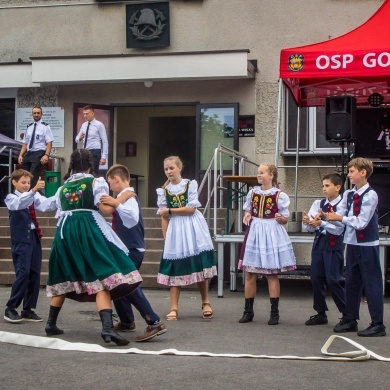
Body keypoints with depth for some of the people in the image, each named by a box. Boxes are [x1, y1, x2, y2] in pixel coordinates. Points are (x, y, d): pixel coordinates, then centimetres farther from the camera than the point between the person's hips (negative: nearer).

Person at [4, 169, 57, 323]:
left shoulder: (34, 196, 12)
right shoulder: (11, 198, 0)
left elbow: (46, 204, -7)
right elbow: (20, 203, -24)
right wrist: (34, 190, -39)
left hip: (34, 237, 5)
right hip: (21, 240, -5)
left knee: (35, 274, 4)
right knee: (23, 273, -13)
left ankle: (28, 309, 12)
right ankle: (10, 308, -2)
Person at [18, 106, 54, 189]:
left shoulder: (45, 126, -1)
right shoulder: (29, 127, 15)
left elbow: (49, 143, -8)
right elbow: (25, 143, 16)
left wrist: (46, 155, -22)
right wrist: (21, 155, 4)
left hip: (39, 154, -6)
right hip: (28, 154, 6)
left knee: (33, 177, -10)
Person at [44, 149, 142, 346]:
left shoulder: (62, 188, 18)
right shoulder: (96, 182, 3)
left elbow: (61, 212, 15)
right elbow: (106, 208, -7)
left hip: (64, 231, 5)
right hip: (89, 230, -5)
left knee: (64, 278, 20)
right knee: (102, 277, -11)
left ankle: (51, 324, 28)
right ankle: (108, 328, -26)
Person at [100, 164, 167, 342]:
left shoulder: (127, 197, -15)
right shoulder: (124, 197, 16)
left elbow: (133, 219, -35)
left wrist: (116, 204, -38)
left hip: (132, 250, -11)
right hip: (126, 249, 11)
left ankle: (155, 323, -22)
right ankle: (126, 321, 30)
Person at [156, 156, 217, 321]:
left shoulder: (190, 184, 1)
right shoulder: (164, 190, 6)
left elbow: (191, 209, -8)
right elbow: (163, 217, 4)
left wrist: (169, 210, -8)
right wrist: (166, 238, -2)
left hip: (192, 228, -2)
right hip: (174, 229, 2)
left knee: (199, 265, 0)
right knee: (175, 268, -1)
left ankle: (205, 303, 17)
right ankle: (174, 308, 2)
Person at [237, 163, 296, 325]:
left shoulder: (279, 195, -4)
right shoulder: (252, 193, 8)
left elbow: (285, 219, 1)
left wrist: (280, 218, -21)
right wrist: (247, 216, -2)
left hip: (271, 234, -4)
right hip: (254, 232, 4)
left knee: (272, 275, 1)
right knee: (250, 274, 4)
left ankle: (274, 313, 9)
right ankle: (248, 311, 13)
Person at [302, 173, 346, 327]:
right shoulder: (318, 203, 7)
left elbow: (339, 229, -18)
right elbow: (311, 228, 3)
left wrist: (321, 223, -30)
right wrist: (307, 222, -19)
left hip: (334, 245, -6)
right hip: (319, 242, 6)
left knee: (333, 280, -6)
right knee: (316, 278, 7)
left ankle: (347, 314, 9)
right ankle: (321, 313, 20)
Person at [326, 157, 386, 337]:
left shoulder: (370, 195, -14)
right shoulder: (348, 194, 7)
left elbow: (361, 222, -18)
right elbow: (339, 214, -3)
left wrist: (340, 218, -20)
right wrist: (329, 215, -22)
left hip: (367, 245, -7)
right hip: (352, 243, 7)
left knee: (372, 283, -2)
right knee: (351, 282, 14)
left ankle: (378, 324, 5)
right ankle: (350, 320, 26)